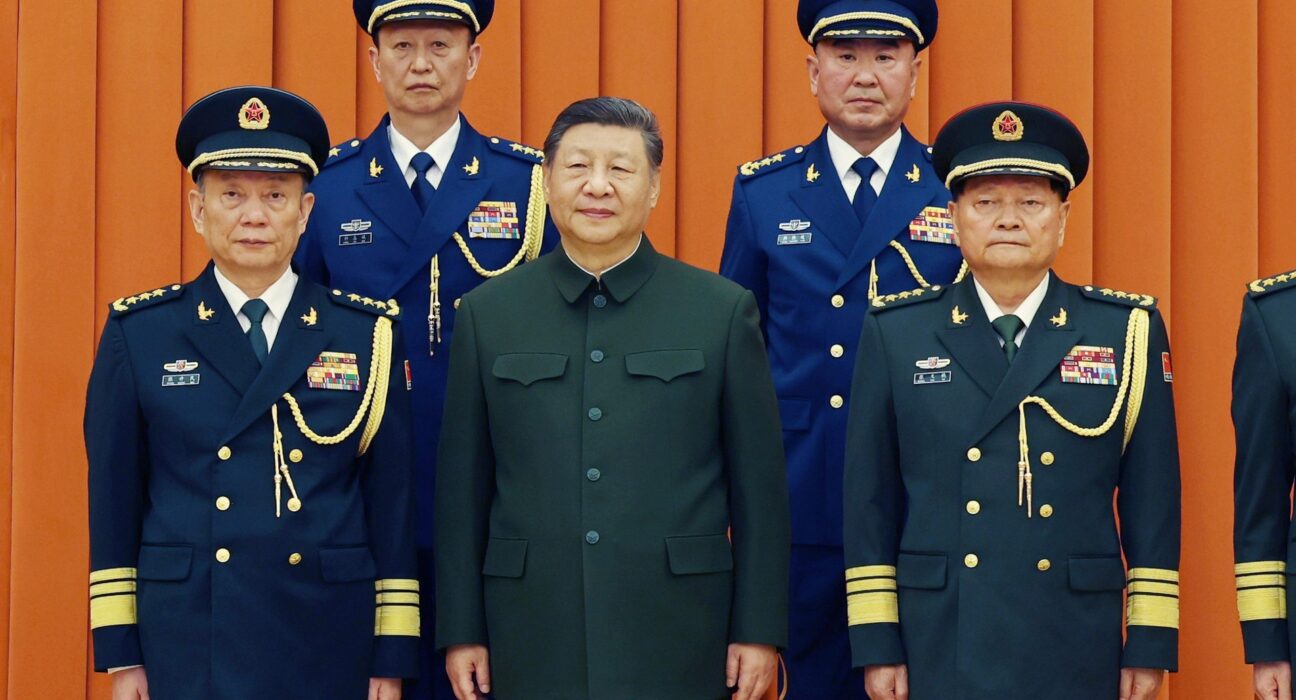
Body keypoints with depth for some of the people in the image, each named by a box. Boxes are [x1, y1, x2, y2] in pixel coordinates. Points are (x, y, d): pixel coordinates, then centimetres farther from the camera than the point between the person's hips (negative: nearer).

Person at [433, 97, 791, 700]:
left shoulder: (723, 311, 3)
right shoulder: (488, 313, 7)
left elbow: (758, 487, 3)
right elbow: (462, 485, 7)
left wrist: (759, 629, -1)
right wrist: (461, 631, 4)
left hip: (679, 644, -1)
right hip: (533, 645, 1)